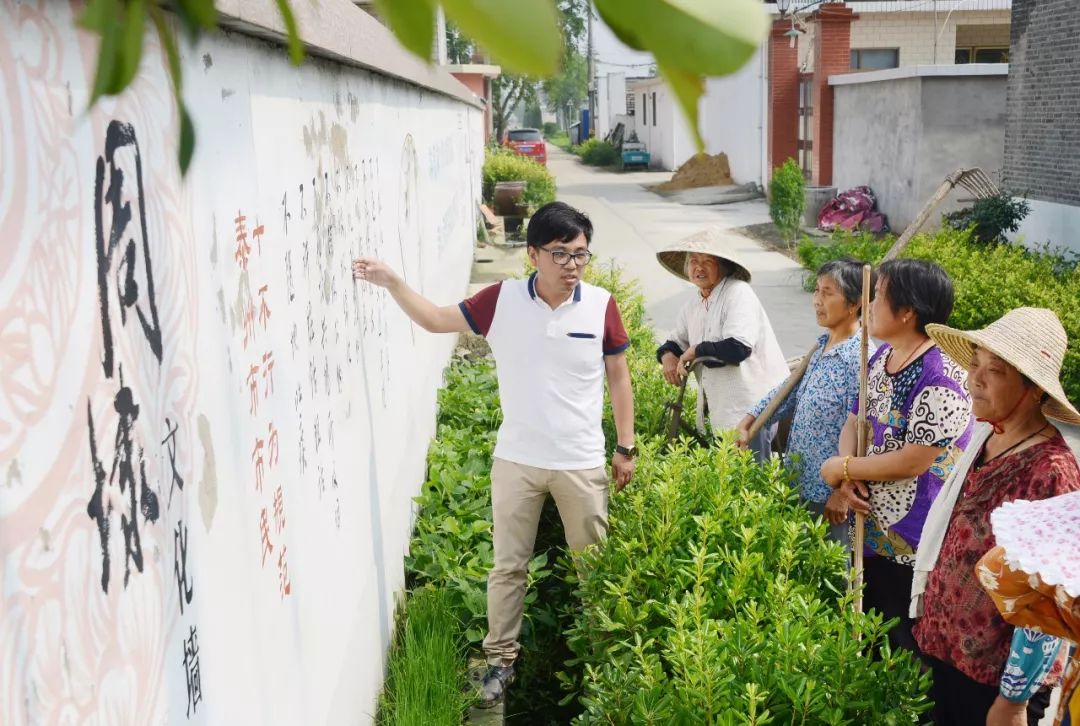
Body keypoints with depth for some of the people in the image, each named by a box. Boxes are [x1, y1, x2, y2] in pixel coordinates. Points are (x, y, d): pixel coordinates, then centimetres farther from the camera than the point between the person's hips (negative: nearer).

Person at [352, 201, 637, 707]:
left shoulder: (601, 306, -10)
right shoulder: (502, 300, -9)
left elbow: (619, 379, 1)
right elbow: (436, 320, 3)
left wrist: (625, 447, 2)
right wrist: (391, 282, -11)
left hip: (581, 463, 0)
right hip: (515, 460, 1)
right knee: (508, 566, 12)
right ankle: (501, 659, 28)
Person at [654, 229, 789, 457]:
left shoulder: (738, 293, -14)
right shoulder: (693, 304, 12)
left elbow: (738, 348, -26)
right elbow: (676, 341, 27)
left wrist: (695, 352, -14)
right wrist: (667, 355, 2)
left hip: (752, 406, -8)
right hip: (722, 412, 8)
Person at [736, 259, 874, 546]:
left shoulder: (859, 358, -21)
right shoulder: (821, 345, 6)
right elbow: (790, 390, 18)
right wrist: (747, 423, 10)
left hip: (830, 490, -9)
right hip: (801, 480, 9)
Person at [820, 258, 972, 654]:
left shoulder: (941, 378, -24)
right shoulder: (881, 357, 6)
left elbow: (914, 461, -25)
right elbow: (854, 422, 7)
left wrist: (842, 468, -13)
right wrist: (845, 483, -11)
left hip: (913, 546, -9)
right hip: (871, 530, 9)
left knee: (906, 648, 8)